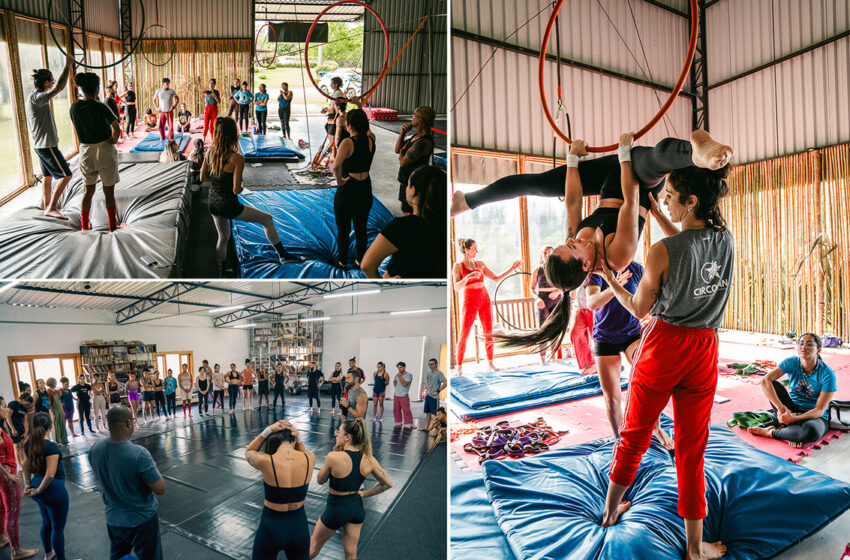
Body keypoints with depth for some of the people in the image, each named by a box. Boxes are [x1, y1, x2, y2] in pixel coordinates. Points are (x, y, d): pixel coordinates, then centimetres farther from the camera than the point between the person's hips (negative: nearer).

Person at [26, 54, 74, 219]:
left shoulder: (33, 98, 13)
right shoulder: (37, 98, -19)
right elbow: (59, 87, -29)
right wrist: (68, 66, -21)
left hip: (39, 145, 10)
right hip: (47, 145, -10)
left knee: (47, 176, 17)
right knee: (65, 175, -7)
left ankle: (47, 206, 25)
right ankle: (51, 208, -5)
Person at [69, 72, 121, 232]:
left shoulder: (74, 107, 0)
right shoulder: (101, 108, -16)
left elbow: (78, 128, 10)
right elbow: (116, 129, -24)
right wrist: (113, 141, -7)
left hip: (85, 151, 5)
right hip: (104, 151, -5)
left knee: (88, 190, 17)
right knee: (109, 191, 5)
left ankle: (85, 225, 24)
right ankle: (113, 226, 13)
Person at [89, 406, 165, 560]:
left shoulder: (95, 449, -12)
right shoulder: (139, 454, -31)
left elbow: (99, 477, 8)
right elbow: (160, 489, -23)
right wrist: (151, 468, -6)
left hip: (113, 519, 5)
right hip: (142, 520, -5)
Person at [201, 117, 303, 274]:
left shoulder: (209, 153, -1)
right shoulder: (237, 158, -20)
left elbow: (203, 178, 11)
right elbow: (236, 190, -21)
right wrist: (241, 186, 1)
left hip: (213, 204, 7)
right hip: (229, 206, -7)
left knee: (223, 237, 25)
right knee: (267, 219, 12)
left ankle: (220, 273, 34)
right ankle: (283, 255, 18)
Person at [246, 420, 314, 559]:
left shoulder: (265, 461, -23)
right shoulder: (310, 459, -16)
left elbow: (248, 452, 1)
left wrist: (267, 431, -7)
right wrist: (297, 437, -3)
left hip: (271, 527, -2)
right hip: (299, 526, 2)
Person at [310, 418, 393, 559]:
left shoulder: (333, 457, -27)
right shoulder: (369, 460, -13)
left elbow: (320, 480, -8)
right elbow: (388, 483, -4)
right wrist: (363, 494, 4)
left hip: (336, 509, -4)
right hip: (357, 507, 4)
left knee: (314, 543, 25)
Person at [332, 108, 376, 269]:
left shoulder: (348, 143, -20)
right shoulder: (371, 140, -4)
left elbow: (336, 166, -36)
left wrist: (339, 181, -20)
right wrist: (360, 114, 18)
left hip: (347, 190, -5)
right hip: (365, 189, 5)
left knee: (343, 230, 13)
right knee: (361, 228, 20)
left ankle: (343, 262, 27)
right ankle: (360, 260, 33)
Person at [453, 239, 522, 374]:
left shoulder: (480, 264, 9)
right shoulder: (458, 266, -5)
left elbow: (496, 278, 12)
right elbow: (457, 287, -15)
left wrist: (511, 268, 6)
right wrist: (468, 277, -30)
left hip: (484, 301, 5)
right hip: (469, 302, -5)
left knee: (489, 333, 5)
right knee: (463, 335, -5)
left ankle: (490, 363, 17)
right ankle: (459, 367, 4)